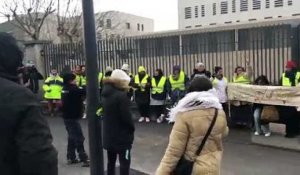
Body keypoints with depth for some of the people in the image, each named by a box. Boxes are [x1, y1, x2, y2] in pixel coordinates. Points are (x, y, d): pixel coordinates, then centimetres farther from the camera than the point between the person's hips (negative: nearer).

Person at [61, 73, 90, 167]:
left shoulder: (66, 88, 9)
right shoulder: (72, 89, -19)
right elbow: (84, 91, -25)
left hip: (68, 116, 10)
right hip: (72, 117, -10)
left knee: (72, 137, 17)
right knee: (79, 138, -6)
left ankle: (71, 157, 23)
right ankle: (84, 159, -2)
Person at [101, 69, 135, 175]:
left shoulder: (106, 94, 6)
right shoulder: (121, 96, -20)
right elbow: (126, 116, -19)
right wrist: (132, 129, -3)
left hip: (108, 135, 8)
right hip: (122, 135, -8)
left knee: (111, 161, 18)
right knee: (124, 162, 2)